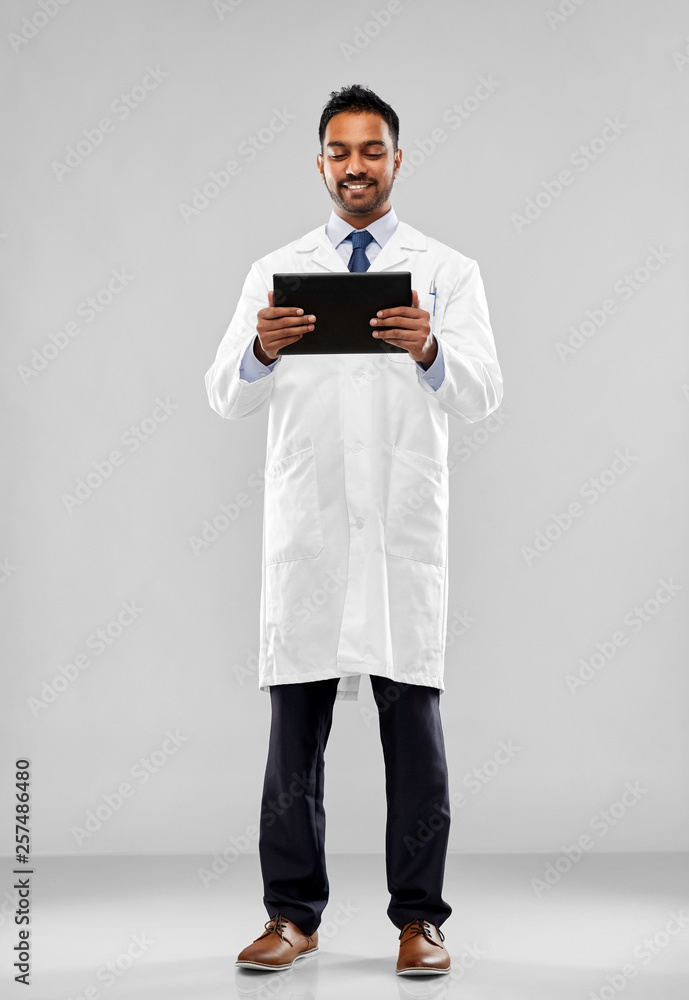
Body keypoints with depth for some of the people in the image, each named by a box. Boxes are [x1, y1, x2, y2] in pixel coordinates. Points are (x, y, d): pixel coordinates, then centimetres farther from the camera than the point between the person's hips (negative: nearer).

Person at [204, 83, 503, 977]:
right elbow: (226, 396, 3)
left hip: (405, 522, -1)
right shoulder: (275, 273, 13)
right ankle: (293, 913, 11)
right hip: (306, 522, 1)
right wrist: (261, 351, -19)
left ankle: (419, 917, 7)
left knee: (413, 718, -1)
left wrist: (430, 352, -24)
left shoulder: (447, 272, 9)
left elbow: (482, 395, -3)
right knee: (296, 720, 3)